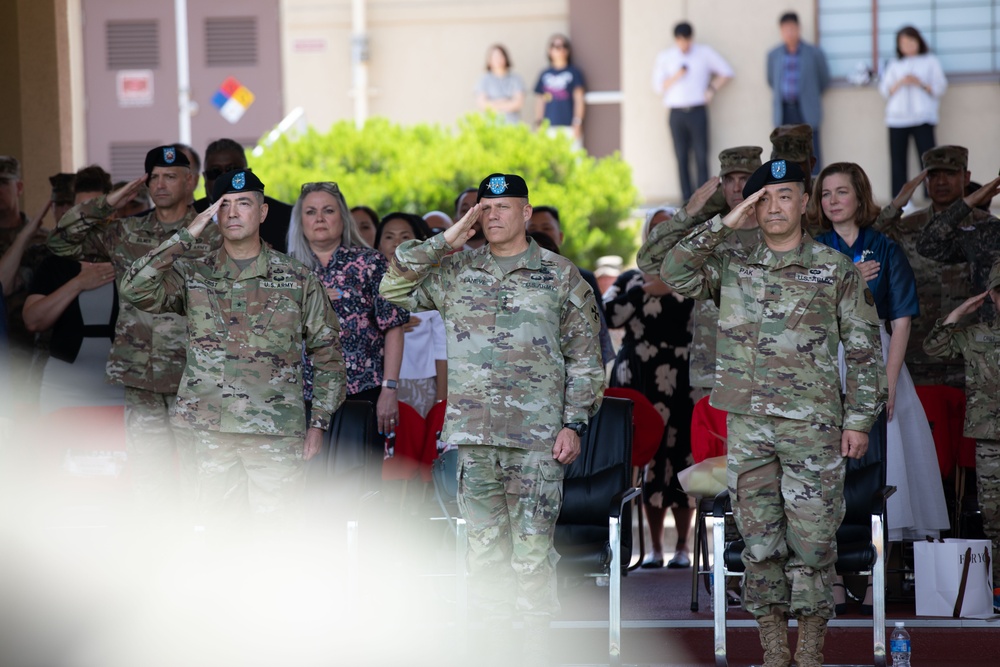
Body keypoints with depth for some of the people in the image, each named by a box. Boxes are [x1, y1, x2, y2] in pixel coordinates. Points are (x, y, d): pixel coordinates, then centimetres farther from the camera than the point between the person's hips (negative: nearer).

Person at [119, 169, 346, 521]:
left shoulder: (297, 279, 9)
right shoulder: (192, 275, 9)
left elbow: (326, 352, 12)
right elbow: (135, 289, -9)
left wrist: (318, 423, 4)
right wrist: (187, 235, -9)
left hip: (277, 436, -1)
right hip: (210, 431, 1)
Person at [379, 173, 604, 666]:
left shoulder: (561, 276, 7)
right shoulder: (455, 271, 13)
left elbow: (585, 359, 7)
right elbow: (393, 288, 7)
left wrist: (574, 423, -2)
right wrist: (444, 242, 1)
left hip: (537, 438, -3)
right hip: (474, 434, 3)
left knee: (532, 545, -5)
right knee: (484, 543, 4)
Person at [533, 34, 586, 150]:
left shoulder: (574, 73, 5)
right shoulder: (545, 74, 14)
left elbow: (579, 100, 2)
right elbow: (539, 100, 16)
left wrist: (577, 123, -7)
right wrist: (538, 124, 9)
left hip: (568, 127, -3)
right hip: (549, 128, 3)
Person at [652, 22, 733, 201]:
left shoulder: (705, 53, 7)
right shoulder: (664, 57, 9)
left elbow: (726, 72, 11)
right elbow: (658, 87, 5)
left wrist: (712, 89, -1)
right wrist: (675, 77, -11)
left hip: (698, 111, -1)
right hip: (676, 113, 1)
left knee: (701, 157, -6)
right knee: (682, 158, 0)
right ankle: (687, 201, 3)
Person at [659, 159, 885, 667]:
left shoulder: (836, 270, 3)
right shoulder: (732, 267, 10)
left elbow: (864, 350, 4)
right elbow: (673, 273, -5)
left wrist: (860, 419, -2)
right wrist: (723, 224, -8)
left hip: (812, 424, -2)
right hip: (748, 423, 2)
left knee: (812, 538, -2)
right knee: (760, 539, 4)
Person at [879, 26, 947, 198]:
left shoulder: (930, 62, 12)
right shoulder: (894, 65, 18)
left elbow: (940, 88, 5)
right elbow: (885, 91, 10)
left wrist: (921, 84, -11)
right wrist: (900, 83, -8)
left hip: (922, 117, -2)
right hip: (897, 119, 2)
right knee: (898, 159, -3)